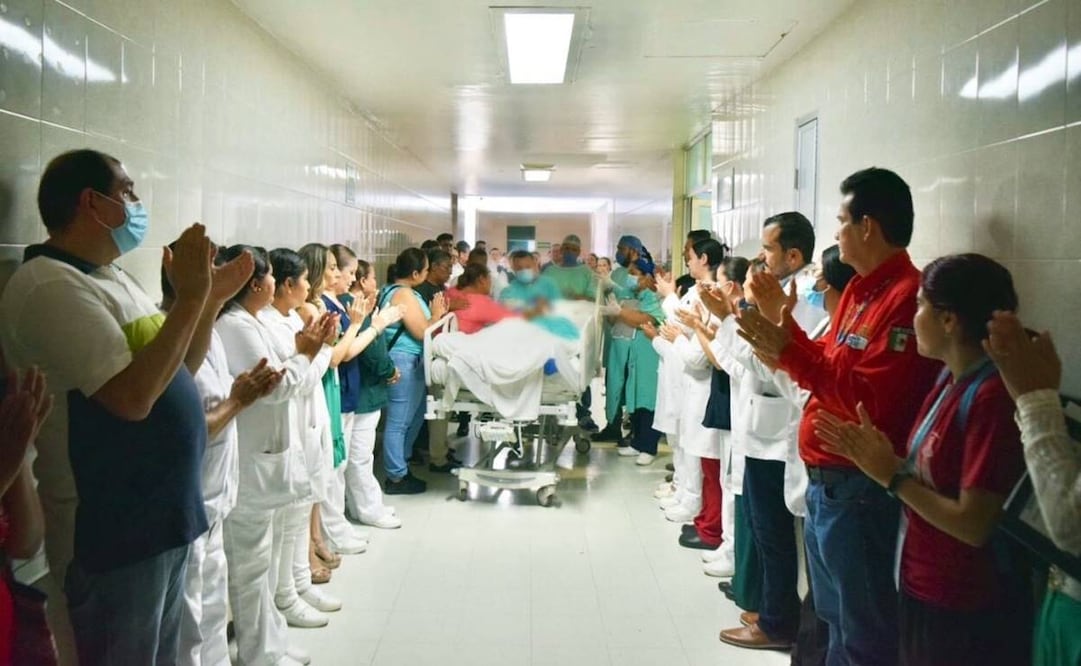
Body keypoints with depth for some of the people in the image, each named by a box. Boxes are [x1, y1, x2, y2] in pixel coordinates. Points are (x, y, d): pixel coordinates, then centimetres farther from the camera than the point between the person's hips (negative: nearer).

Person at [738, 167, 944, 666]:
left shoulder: (907, 297, -21)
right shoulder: (862, 288, 11)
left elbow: (870, 401, -27)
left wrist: (789, 353, -25)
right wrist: (783, 324, 8)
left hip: (858, 490, -10)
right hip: (826, 480, 10)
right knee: (835, 619, 24)